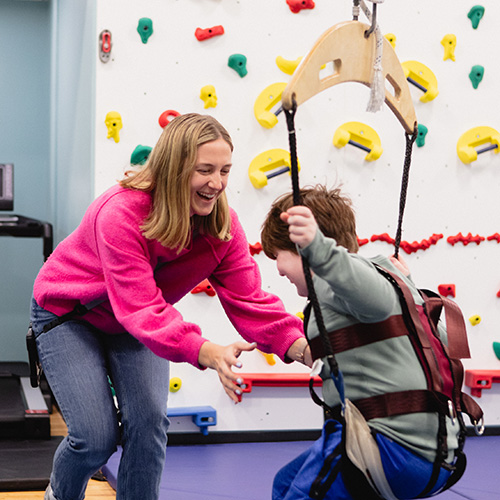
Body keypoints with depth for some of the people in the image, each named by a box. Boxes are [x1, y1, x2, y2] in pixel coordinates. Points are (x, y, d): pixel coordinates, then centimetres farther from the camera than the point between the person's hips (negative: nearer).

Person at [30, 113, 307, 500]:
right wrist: (205, 352, -58)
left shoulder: (222, 225, -18)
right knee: (96, 437, -13)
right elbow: (141, 308, -43)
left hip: (135, 324, 5)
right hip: (69, 314, -5)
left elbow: (249, 300, -23)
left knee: (148, 422, -14)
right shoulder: (120, 214, -36)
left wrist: (299, 345, -41)